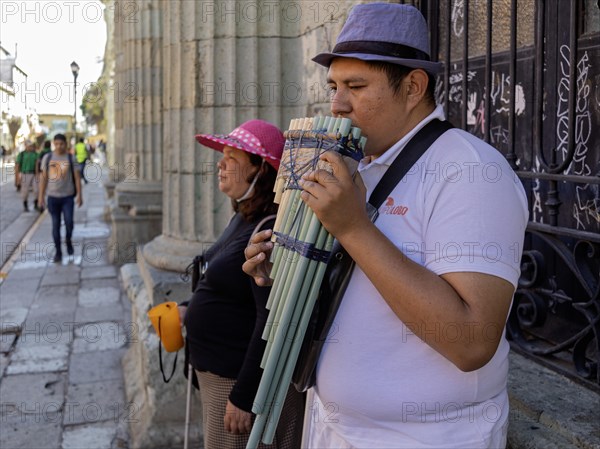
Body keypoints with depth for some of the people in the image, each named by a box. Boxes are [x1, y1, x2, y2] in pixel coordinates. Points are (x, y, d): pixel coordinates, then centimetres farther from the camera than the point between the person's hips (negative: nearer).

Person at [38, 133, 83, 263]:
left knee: (69, 222, -12)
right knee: (55, 225, 4)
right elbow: (43, 178, 6)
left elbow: (77, 177, 2)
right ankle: (58, 251, 14)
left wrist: (79, 195, -5)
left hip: (68, 197, -1)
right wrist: (41, 196, 2)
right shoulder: (47, 158, 3)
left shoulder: (71, 158, 1)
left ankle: (68, 240, 18)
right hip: (53, 197, 1)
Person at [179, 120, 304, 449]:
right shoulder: (243, 219, 9)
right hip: (218, 372, 10)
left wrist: (243, 396, -24)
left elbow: (271, 323, -26)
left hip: (247, 380, -10)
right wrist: (191, 310, 9)